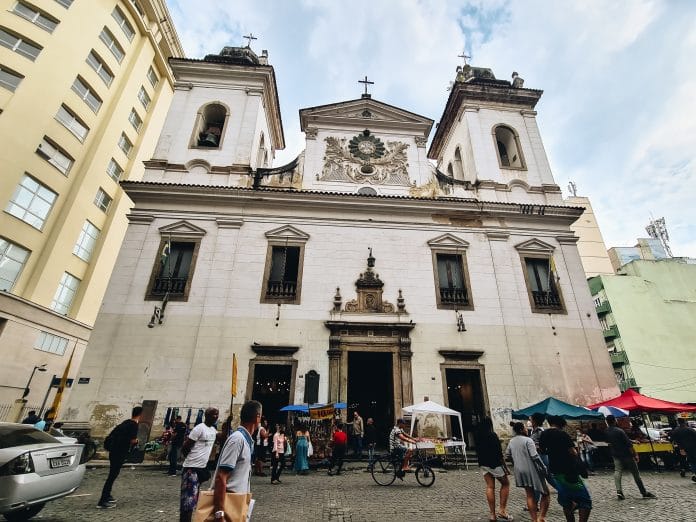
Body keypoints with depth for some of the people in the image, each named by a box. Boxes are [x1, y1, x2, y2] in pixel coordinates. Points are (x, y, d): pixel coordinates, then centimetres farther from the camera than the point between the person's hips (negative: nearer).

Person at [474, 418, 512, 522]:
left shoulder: (477, 436, 3)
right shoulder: (492, 435, -16)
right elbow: (498, 453, -16)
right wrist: (505, 467, -9)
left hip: (483, 464, 5)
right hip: (495, 463, -5)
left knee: (490, 487, 10)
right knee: (505, 483, 14)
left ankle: (492, 514, 9)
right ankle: (502, 511, 9)